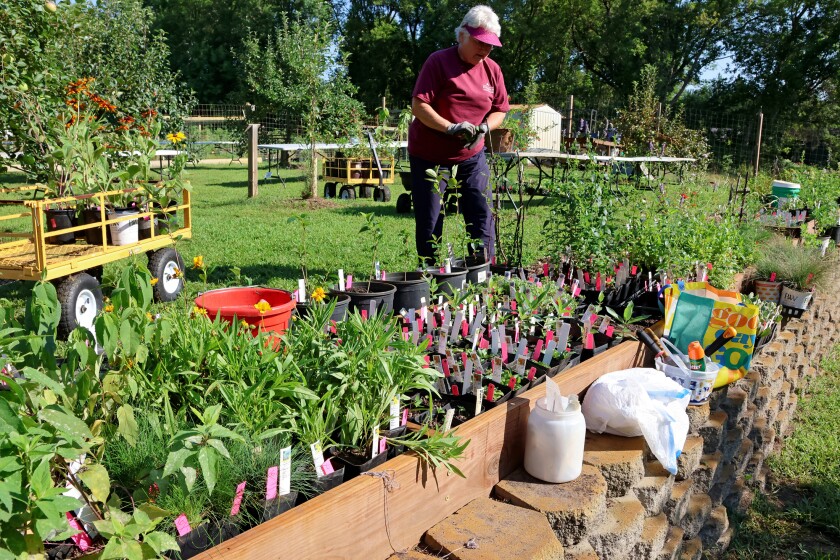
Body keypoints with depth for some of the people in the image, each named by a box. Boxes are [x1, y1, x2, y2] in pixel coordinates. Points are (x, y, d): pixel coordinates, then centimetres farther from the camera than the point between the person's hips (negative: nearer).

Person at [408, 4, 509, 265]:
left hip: (472, 156, 4)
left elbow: (499, 109, 12)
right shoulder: (438, 62, -11)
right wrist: (451, 128, -28)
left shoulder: (492, 69, 4)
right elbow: (419, 105, -16)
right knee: (429, 223, 1)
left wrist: (485, 127, -10)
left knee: (482, 217, 0)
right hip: (429, 155, -4)